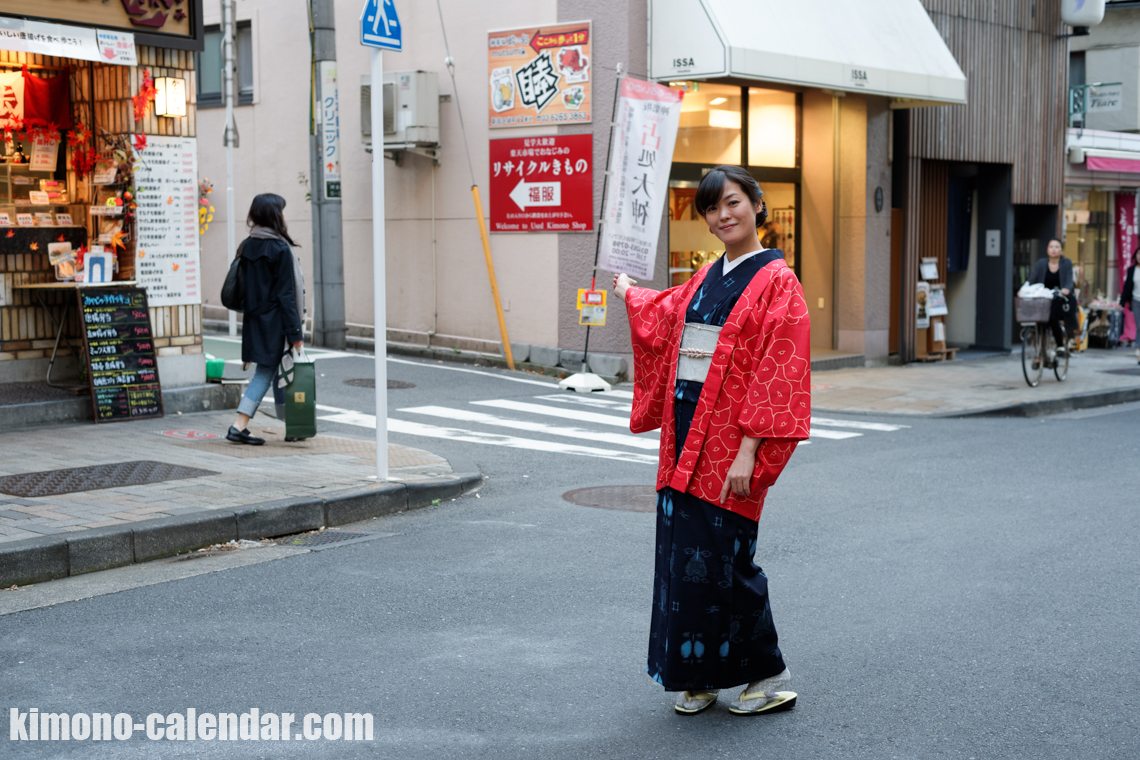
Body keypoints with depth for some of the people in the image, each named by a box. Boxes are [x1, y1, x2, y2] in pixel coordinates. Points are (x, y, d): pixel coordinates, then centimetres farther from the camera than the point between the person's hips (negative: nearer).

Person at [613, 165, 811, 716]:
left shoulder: (776, 282, -8)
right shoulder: (707, 278, 14)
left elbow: (776, 375, -15)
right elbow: (666, 314, 36)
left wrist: (748, 451, -21)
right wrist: (627, 293, 54)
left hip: (729, 440, -7)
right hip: (686, 430, 7)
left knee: (721, 557, -6)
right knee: (682, 553, 7)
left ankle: (769, 676, 11)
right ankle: (700, 676, 19)